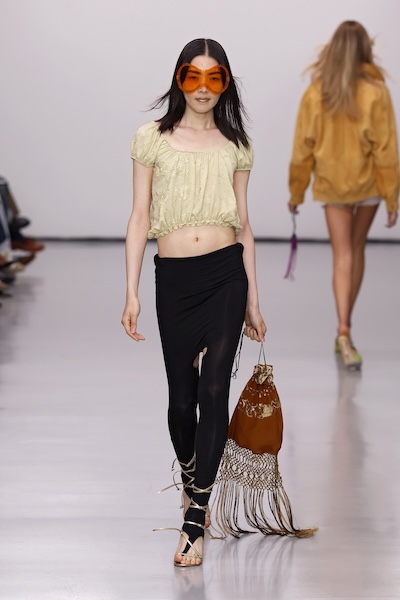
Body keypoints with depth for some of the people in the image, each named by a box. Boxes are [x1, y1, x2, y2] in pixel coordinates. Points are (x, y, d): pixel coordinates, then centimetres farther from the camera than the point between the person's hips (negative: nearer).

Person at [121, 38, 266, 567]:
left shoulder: (235, 146, 9)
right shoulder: (153, 138, 5)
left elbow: (243, 225, 12)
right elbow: (140, 218, 3)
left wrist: (253, 302, 10)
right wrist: (132, 293, -4)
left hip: (226, 274, 0)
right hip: (174, 279, 0)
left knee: (214, 392, -8)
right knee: (182, 397, 6)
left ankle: (194, 522, -5)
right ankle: (190, 482, 35)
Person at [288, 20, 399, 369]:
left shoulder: (316, 91, -6)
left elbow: (303, 147, -2)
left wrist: (296, 192, 10)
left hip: (331, 183, 0)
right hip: (368, 183, 0)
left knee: (343, 255, 1)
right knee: (357, 250, 16)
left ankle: (344, 332, -17)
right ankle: (344, 332, 24)